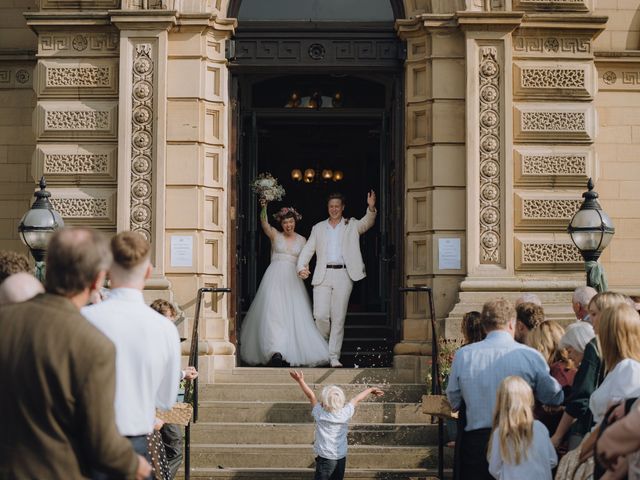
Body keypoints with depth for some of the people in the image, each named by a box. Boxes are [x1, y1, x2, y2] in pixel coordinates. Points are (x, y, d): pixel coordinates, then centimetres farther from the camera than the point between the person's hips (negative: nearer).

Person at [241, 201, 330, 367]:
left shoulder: (301, 240, 13)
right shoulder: (275, 235, 5)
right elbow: (264, 223, -14)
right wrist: (264, 207, -31)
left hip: (293, 278, 3)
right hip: (275, 277, -3)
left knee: (296, 314, -3)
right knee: (273, 311, -17)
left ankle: (294, 351, 7)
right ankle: (276, 352, -26)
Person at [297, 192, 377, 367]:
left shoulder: (351, 226, 11)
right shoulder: (318, 228, 15)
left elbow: (367, 223, -8)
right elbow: (308, 250, 11)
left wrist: (371, 208, -29)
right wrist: (301, 267, -7)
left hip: (343, 275, -1)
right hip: (323, 276, 1)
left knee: (338, 318, -1)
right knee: (320, 315, -8)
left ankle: (334, 357, 5)